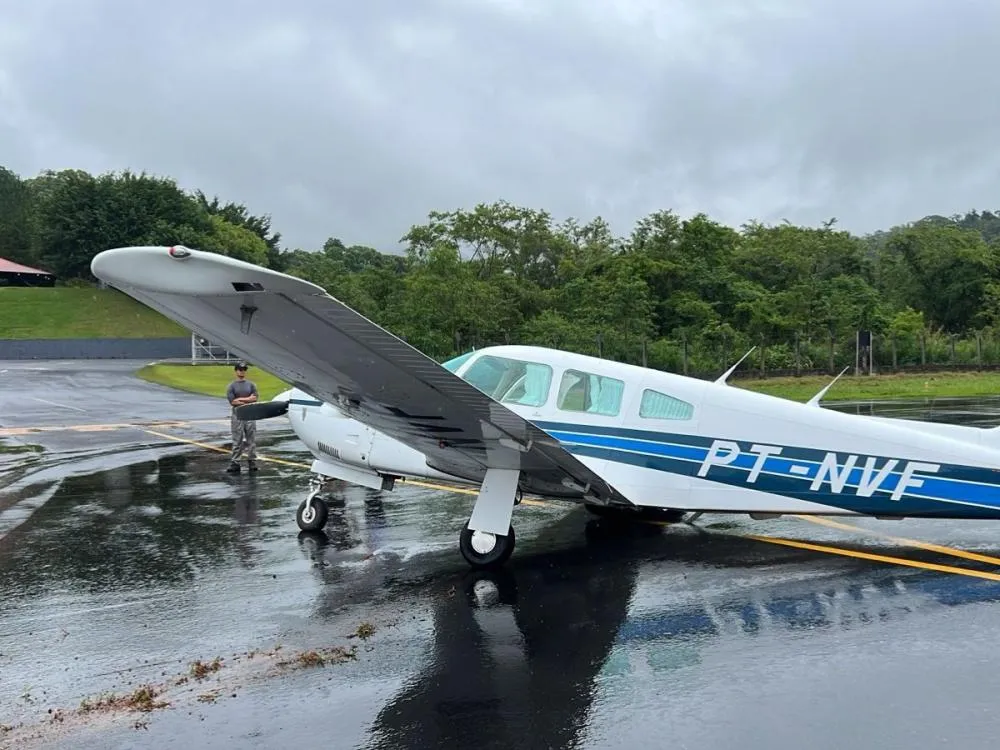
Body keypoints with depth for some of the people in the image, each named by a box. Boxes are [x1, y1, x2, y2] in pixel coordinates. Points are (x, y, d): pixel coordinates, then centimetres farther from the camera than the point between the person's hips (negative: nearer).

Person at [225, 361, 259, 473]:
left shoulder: (251, 384, 10)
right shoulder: (232, 386, 2)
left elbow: (255, 398, -3)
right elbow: (232, 402, -10)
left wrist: (241, 399, -10)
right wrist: (249, 400, -9)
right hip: (237, 416, -2)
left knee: (252, 440, 5)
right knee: (237, 441, -1)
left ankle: (252, 462, 11)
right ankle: (234, 463, 2)